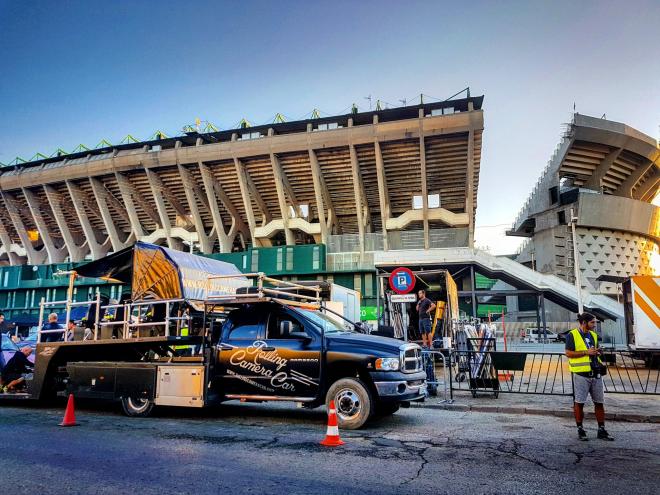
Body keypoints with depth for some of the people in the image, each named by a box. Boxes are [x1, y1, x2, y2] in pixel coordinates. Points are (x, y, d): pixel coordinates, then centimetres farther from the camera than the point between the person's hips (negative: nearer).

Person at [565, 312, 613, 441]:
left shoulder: (593, 335, 15)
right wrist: (586, 352, -16)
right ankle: (580, 430, 13)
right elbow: (568, 353, -11)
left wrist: (597, 352, 2)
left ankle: (601, 430, 18)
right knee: (579, 403, 2)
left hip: (596, 374, 6)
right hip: (581, 375, -6)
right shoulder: (572, 335, -6)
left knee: (599, 402, 8)